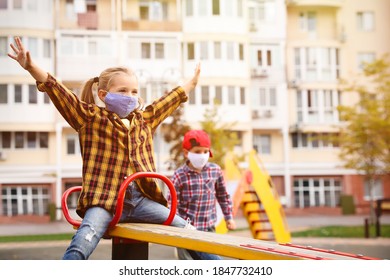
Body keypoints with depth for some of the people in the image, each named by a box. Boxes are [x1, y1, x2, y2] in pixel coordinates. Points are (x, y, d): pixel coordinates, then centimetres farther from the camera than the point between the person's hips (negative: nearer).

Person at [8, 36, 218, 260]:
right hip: (105, 199, -5)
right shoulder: (91, 118, 4)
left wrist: (191, 84, 44)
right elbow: (59, 92, -7)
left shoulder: (144, 120, 19)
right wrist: (31, 67, -19)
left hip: (141, 199, 5)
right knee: (81, 245, -29)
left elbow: (168, 101, 33)